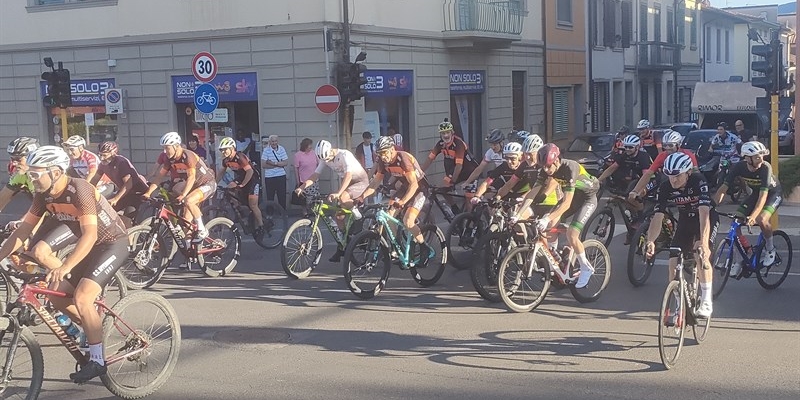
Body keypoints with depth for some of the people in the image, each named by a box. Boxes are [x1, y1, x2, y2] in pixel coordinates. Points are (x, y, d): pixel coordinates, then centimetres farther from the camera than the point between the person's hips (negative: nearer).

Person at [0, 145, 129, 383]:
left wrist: (65, 267, -48)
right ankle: (94, 330, 23)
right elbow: (24, 229, 3)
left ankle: (97, 361, -9)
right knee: (57, 295, 2)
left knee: (81, 298, -21)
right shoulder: (43, 195, -5)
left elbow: (90, 234, -38)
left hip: (114, 244, -8)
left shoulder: (79, 190, -28)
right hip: (90, 245, 8)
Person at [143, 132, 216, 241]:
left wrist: (183, 195, -46)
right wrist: (148, 192, -15)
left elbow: (191, 177, -35)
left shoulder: (187, 156, -27)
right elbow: (160, 176, -4)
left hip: (207, 183, -8)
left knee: (188, 201, -32)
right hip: (194, 185, 8)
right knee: (186, 220, 4)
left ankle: (202, 230, -18)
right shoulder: (169, 159, -5)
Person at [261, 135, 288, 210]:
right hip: (269, 177, -2)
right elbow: (263, 165, -11)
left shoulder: (281, 149, 3)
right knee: (270, 197, 4)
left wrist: (273, 163, -15)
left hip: (281, 176, 2)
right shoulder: (266, 150, -4)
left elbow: (286, 162, -4)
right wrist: (279, 164, -10)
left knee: (282, 196, 5)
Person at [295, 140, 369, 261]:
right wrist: (301, 187, -23)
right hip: (348, 184, 8)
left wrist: (338, 193, -50)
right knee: (339, 215, -1)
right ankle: (342, 247, 8)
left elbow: (348, 176, -38)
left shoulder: (344, 155, -26)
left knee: (342, 198, -36)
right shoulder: (325, 159, -5)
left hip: (361, 181, -8)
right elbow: (315, 175, -7)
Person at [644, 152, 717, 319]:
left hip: (708, 219, -4)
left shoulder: (698, 181, -32)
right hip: (685, 220, 4)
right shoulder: (665, 188, -21)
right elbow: (658, 217, -26)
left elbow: (704, 213, -42)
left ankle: (706, 301, -15)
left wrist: (703, 242, -54)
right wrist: (650, 241, -43)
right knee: (674, 263, -8)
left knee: (701, 255, -29)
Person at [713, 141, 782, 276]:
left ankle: (770, 248, -1)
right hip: (756, 193, 4)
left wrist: (753, 216, -53)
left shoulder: (765, 168, -33)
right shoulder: (739, 167, -23)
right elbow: (723, 188, -22)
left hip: (773, 193, -4)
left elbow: (763, 195, -40)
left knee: (761, 219, -31)